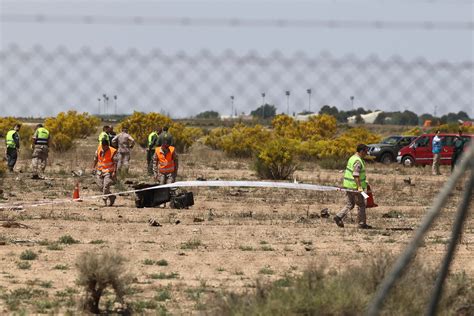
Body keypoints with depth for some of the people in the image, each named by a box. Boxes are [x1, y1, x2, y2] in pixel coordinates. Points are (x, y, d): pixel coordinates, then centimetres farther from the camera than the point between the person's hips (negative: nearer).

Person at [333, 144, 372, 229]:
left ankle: (338, 217, 1)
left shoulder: (352, 158, 14)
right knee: (361, 205, 2)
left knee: (349, 205, 14)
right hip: (355, 186, -9)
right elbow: (356, 175, -25)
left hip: (348, 186, 9)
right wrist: (359, 187, -28)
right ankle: (362, 223, 8)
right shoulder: (358, 161, -18)